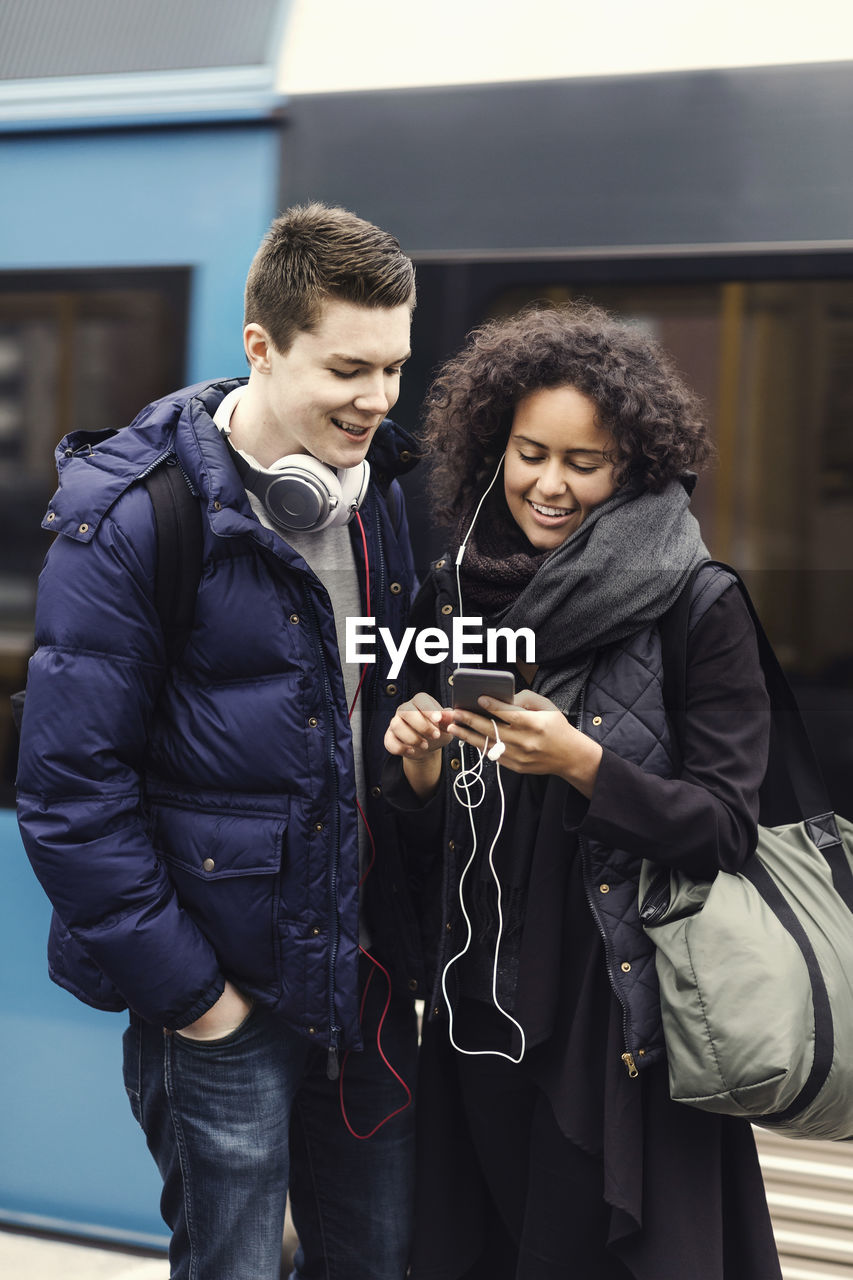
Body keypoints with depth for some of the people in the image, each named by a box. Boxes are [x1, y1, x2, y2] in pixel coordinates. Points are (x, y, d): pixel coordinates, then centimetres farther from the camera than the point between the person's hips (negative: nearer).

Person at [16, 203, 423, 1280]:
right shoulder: (129, 518, -16)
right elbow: (68, 790, -17)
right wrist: (185, 991, -15)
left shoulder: (384, 494, 4)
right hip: (222, 986, -6)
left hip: (370, 977, 6)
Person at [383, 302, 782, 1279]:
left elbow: (726, 830, -11)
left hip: (621, 1023, -4)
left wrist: (582, 763, -24)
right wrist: (418, 767, -12)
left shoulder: (697, 611, -10)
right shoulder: (452, 597, 3)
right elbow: (420, 834, 10)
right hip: (474, 1014, 4)